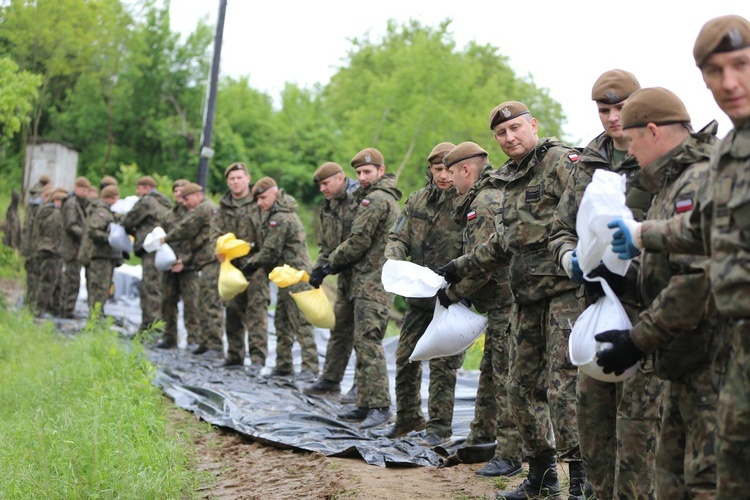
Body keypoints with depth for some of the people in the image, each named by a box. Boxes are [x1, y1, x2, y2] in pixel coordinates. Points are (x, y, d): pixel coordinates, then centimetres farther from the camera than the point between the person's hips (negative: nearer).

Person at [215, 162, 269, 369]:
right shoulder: (224, 206, 14)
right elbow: (220, 233, 13)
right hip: (233, 263, 5)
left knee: (256, 306, -12)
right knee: (233, 309, 10)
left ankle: (258, 355, -13)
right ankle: (235, 355, 19)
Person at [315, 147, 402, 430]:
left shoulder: (375, 199, -11)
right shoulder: (390, 199, 23)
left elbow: (358, 241, -15)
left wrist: (330, 264, -1)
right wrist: (336, 265, 14)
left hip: (373, 282, -11)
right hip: (375, 281, 11)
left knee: (368, 341, -14)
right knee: (363, 342, 12)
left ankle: (379, 406, -16)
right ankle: (366, 405, 15)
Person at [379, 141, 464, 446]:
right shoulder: (417, 200, 9)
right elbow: (398, 237, 11)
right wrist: (395, 260, -10)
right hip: (418, 295, 6)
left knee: (443, 364, -1)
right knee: (405, 358, 12)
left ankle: (440, 427, 9)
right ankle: (407, 418, 28)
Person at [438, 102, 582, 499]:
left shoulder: (560, 161, -7)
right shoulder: (510, 180, 19)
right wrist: (460, 266, 30)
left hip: (563, 289, -9)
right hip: (525, 293, 9)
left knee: (564, 385, -12)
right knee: (522, 385, 11)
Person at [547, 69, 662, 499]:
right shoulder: (588, 164, 15)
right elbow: (561, 229, 20)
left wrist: (635, 265, -22)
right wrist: (572, 259, -1)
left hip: (646, 306, -6)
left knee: (638, 415, -6)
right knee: (591, 409, 10)